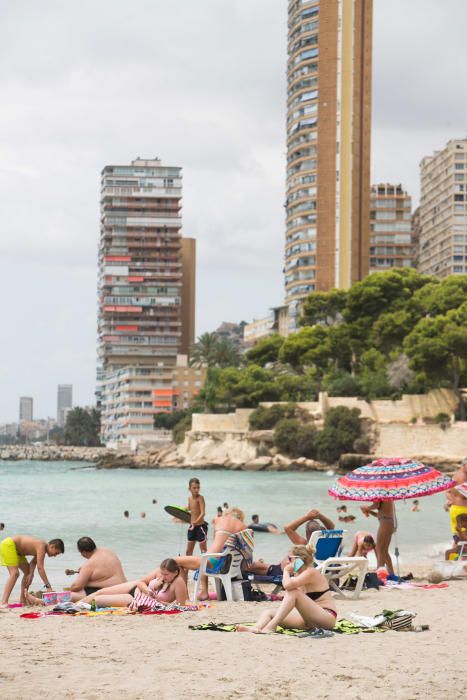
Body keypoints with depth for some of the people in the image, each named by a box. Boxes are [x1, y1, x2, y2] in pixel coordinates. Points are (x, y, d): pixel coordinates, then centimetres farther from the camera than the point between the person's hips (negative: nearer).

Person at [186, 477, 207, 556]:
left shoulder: (200, 498, -14)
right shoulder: (190, 498, 8)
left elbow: (203, 513, -24)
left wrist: (196, 522, -36)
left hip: (200, 526, -7)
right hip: (192, 526, 7)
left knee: (203, 551, -4)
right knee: (188, 551, 12)